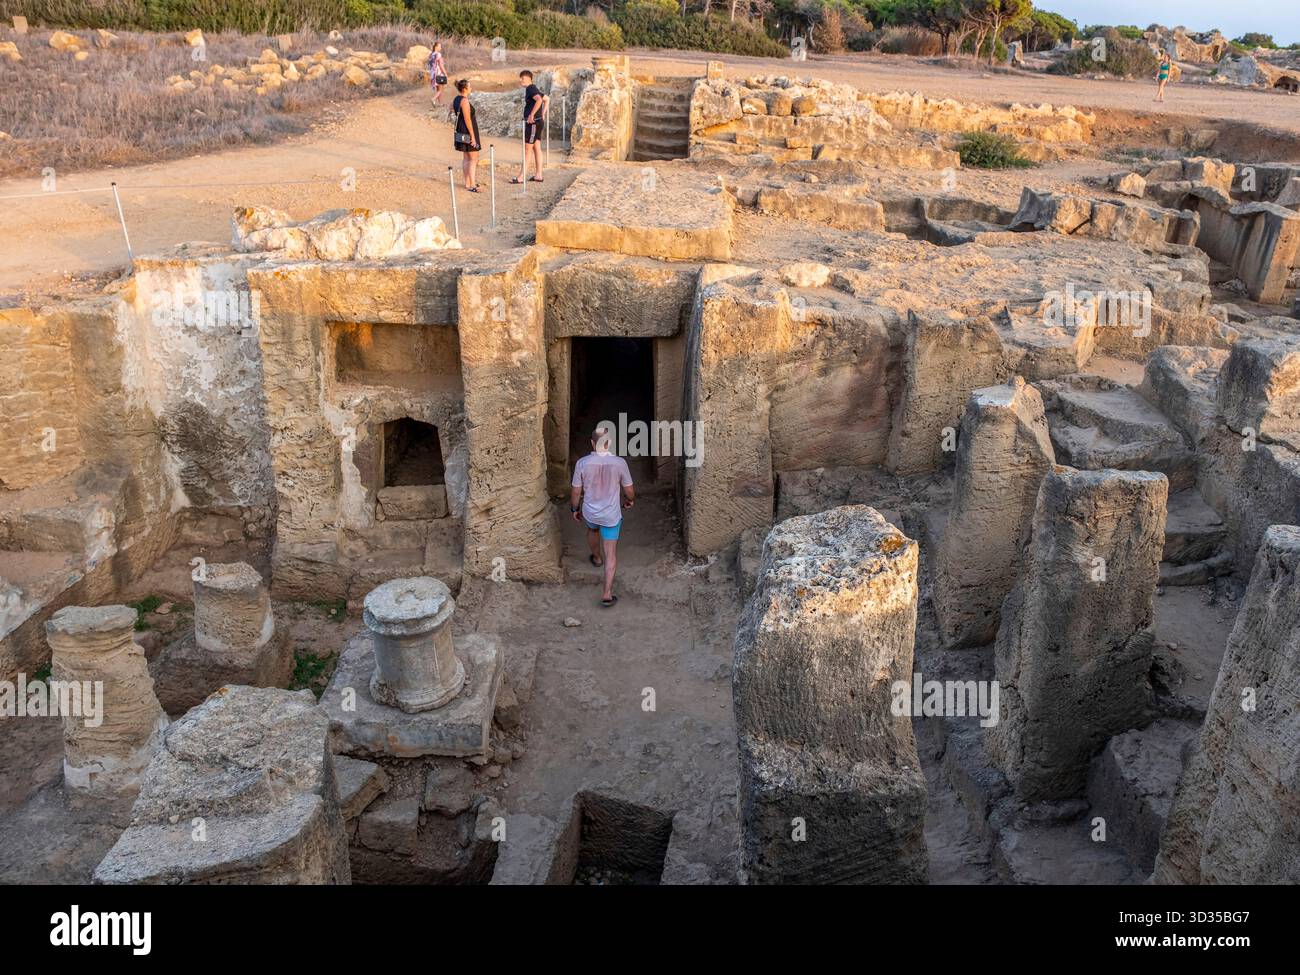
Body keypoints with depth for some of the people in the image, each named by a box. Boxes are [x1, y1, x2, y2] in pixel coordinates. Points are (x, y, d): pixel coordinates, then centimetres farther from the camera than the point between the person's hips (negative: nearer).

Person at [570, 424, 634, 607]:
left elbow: (576, 492, -7)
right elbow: (628, 490, -6)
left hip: (589, 513, 2)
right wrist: (630, 500, 17)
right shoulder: (619, 463, -19)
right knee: (611, 554, 8)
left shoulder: (582, 463, -18)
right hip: (611, 516, -2)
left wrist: (575, 509, 11)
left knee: (592, 530, 36)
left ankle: (596, 558, 62)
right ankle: (607, 594, 7)